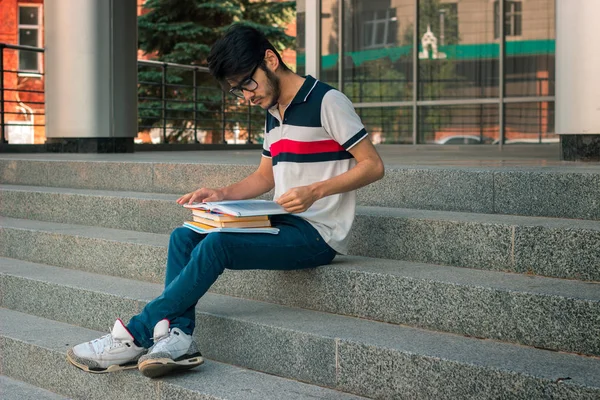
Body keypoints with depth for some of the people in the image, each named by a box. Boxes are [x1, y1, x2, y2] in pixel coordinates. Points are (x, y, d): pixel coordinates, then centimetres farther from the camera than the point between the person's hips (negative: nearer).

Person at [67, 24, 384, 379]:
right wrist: (222, 195, 5)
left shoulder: (327, 102, -9)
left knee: (217, 245, -26)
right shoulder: (273, 113, 17)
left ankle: (134, 338, -18)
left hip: (319, 234, -9)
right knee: (184, 237, -5)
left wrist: (315, 191, -24)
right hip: (283, 225, 9)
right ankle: (178, 335, -21)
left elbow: (373, 166, -11)